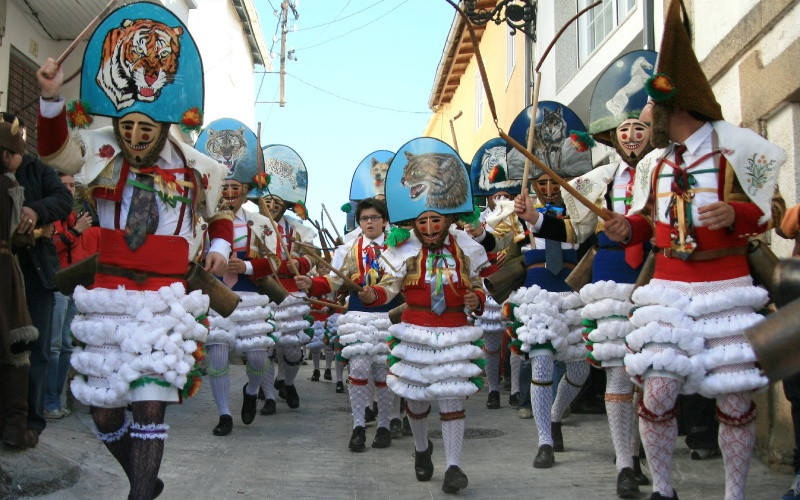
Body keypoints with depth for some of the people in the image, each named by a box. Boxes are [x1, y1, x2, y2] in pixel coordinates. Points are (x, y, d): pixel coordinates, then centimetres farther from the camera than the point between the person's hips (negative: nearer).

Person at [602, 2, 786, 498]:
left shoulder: (734, 148, -4)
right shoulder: (653, 163, 10)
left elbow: (769, 210, -3)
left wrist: (736, 214, -24)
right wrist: (628, 229, 0)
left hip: (726, 289, -3)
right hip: (669, 289, 3)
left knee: (734, 399, 3)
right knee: (657, 393, -4)